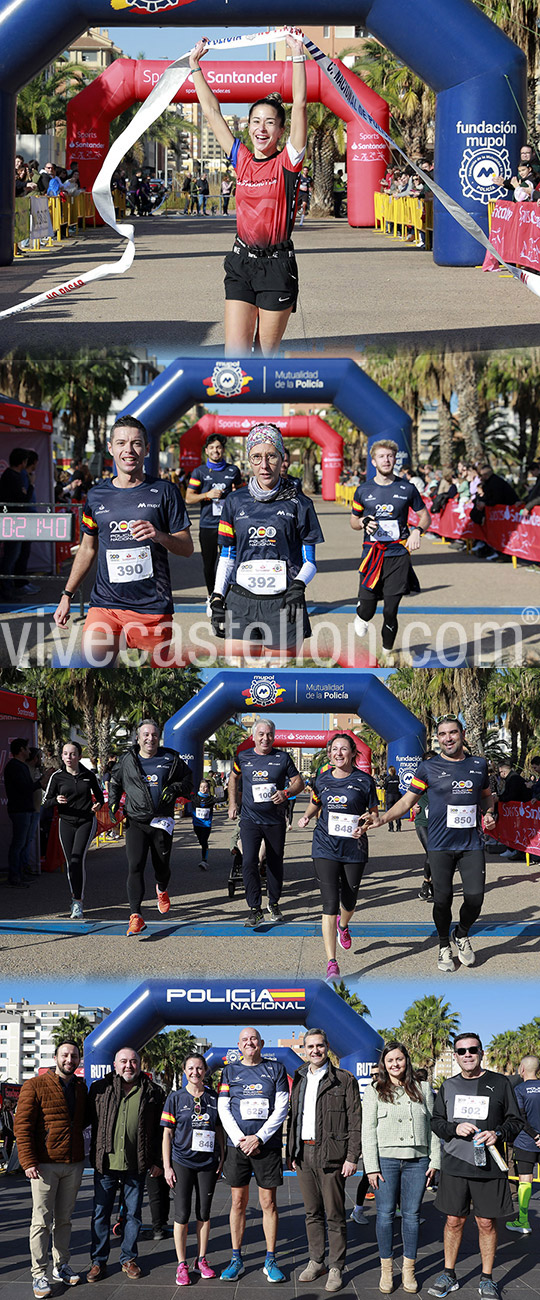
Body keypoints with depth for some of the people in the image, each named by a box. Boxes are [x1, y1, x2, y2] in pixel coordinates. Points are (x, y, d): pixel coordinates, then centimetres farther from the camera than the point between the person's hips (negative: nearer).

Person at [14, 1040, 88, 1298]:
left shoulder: (81, 1087, 12)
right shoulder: (35, 1086, -4)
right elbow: (22, 1126, -8)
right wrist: (28, 1161, -16)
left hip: (74, 1163, 5)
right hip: (45, 1164, -5)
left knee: (64, 1218, 11)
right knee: (42, 1220, -3)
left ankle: (61, 1266, 20)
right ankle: (39, 1274, 0)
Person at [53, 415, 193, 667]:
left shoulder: (165, 492, 2)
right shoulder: (97, 495, 10)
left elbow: (187, 547, 2)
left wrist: (159, 535, -17)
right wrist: (67, 595, 18)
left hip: (152, 606, -1)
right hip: (105, 604, 2)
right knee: (91, 664, -18)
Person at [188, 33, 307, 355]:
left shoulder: (287, 163, -2)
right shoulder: (242, 160, 8)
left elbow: (300, 105, -11)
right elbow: (212, 113, 14)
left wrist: (298, 56, -15)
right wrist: (195, 67, 16)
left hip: (277, 264, -3)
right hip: (242, 260, 3)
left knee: (268, 352, 4)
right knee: (234, 352, -5)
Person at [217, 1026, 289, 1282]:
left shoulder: (275, 1069, 5)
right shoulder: (230, 1071, 9)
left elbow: (281, 1108, -1)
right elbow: (223, 1109, 4)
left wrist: (259, 1138, -11)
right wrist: (241, 1140, -9)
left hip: (267, 1144, -1)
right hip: (237, 1145, 1)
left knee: (268, 1203, 1)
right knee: (238, 1202, 4)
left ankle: (270, 1261, 7)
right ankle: (236, 1259, 11)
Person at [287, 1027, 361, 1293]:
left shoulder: (344, 1080, -4)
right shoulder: (299, 1079, 14)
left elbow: (355, 1121, -5)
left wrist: (352, 1157, -11)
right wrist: (291, 1152, 14)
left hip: (330, 1155, -5)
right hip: (304, 1152, 5)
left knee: (334, 1215, -1)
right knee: (312, 1213, 12)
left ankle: (336, 1269, 5)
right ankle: (316, 1262, 22)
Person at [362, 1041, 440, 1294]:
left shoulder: (423, 1089, 11)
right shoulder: (374, 1092, 6)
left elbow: (433, 1126, 12)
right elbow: (368, 1130, 2)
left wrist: (435, 1161, 5)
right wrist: (371, 1167, -6)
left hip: (417, 1160, 1)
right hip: (386, 1159, -1)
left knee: (412, 1214, 3)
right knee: (386, 1214, -1)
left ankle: (409, 1270, 11)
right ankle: (386, 1270, 8)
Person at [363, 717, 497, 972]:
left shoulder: (478, 765, 8)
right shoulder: (428, 767, 0)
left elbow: (486, 796, 24)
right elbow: (407, 800, 4)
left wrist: (489, 813, 3)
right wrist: (383, 817, -10)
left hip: (471, 844, 2)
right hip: (440, 844, -2)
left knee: (475, 897, -5)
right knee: (442, 899, -3)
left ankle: (461, 935, 25)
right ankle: (444, 947, 19)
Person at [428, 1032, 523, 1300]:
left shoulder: (500, 1083, 2)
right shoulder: (448, 1086, 10)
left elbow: (515, 1120, 6)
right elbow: (436, 1121, 13)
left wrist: (498, 1134, -14)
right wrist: (455, 1129, -8)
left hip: (489, 1168, -2)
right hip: (454, 1165, 2)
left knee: (486, 1223, 3)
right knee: (454, 1221, 7)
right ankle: (448, 1275, 19)